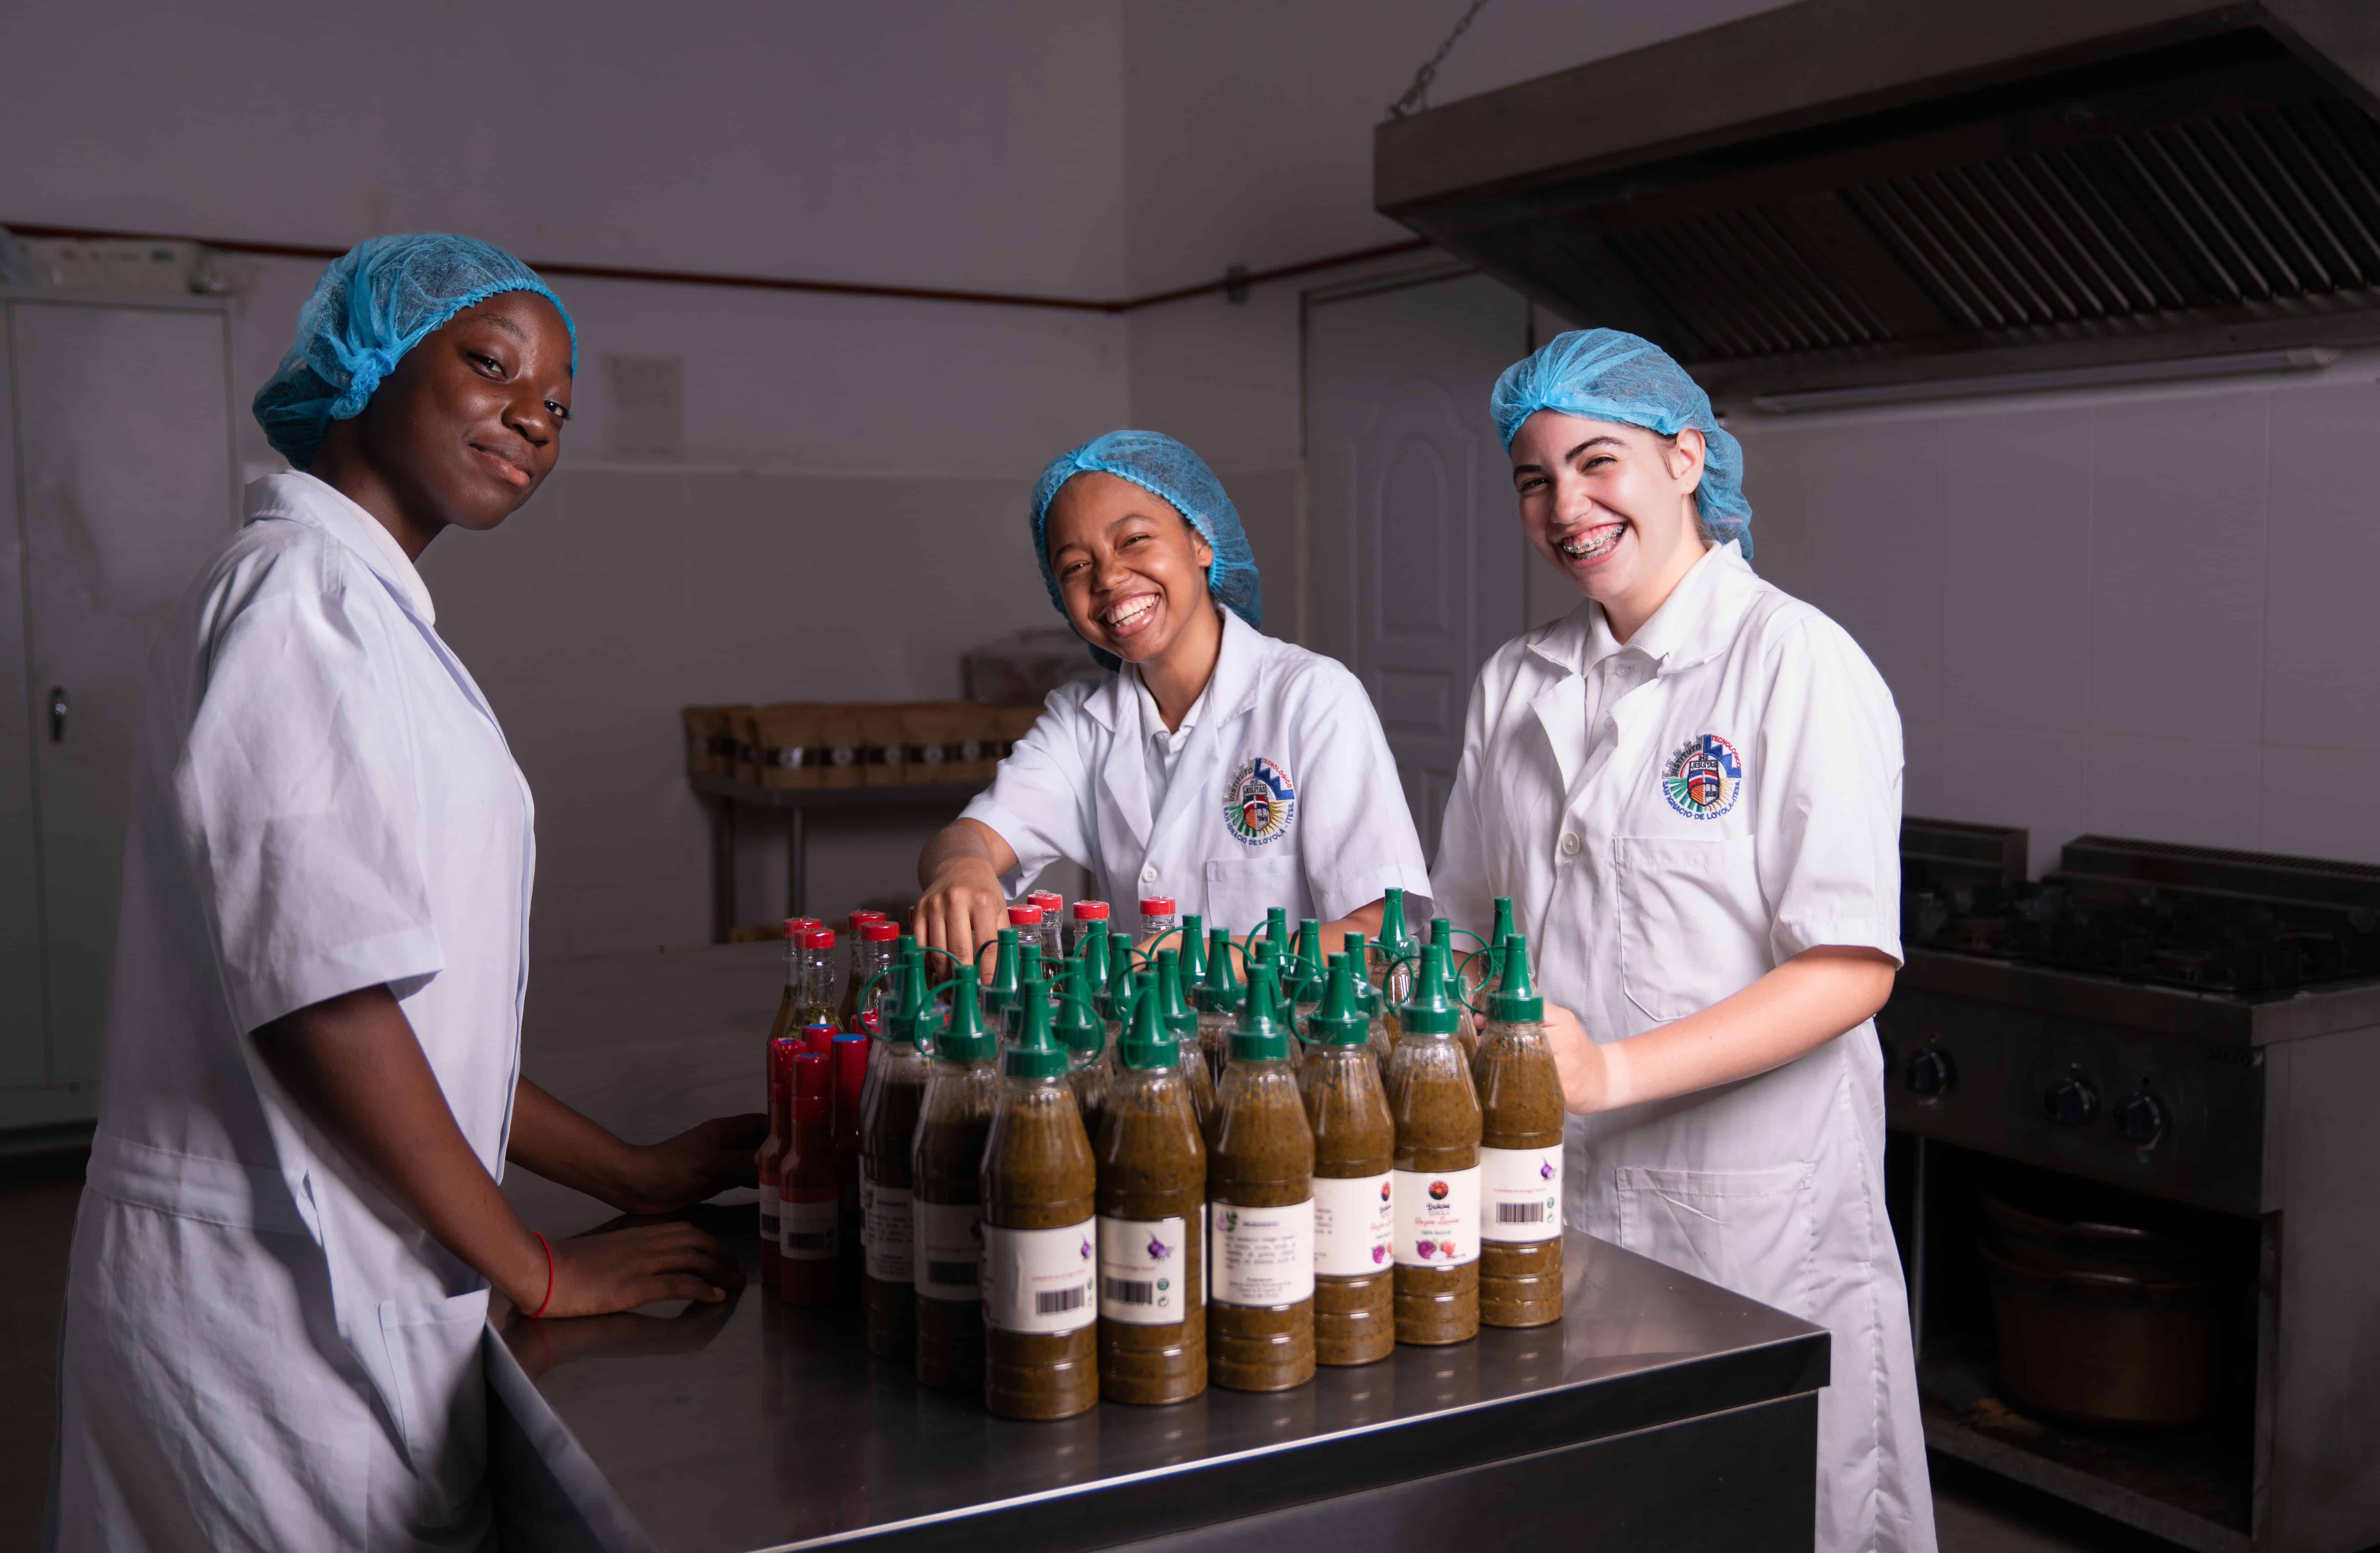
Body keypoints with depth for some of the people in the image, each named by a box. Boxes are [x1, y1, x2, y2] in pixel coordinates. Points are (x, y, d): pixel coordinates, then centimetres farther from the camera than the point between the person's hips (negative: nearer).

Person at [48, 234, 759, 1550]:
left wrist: (631, 1173, 13)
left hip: (337, 1278, 9)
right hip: (284, 1300, -9)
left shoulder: (363, 606, 16)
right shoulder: (298, 600, -15)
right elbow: (324, 1001, -22)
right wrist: (535, 1272, -13)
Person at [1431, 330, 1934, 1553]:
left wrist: (1611, 1072, -26)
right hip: (1551, 1191, 5)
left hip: (1755, 1213, -5)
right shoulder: (1515, 685, 9)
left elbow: (1851, 970, -17)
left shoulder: (1799, 665, -11)